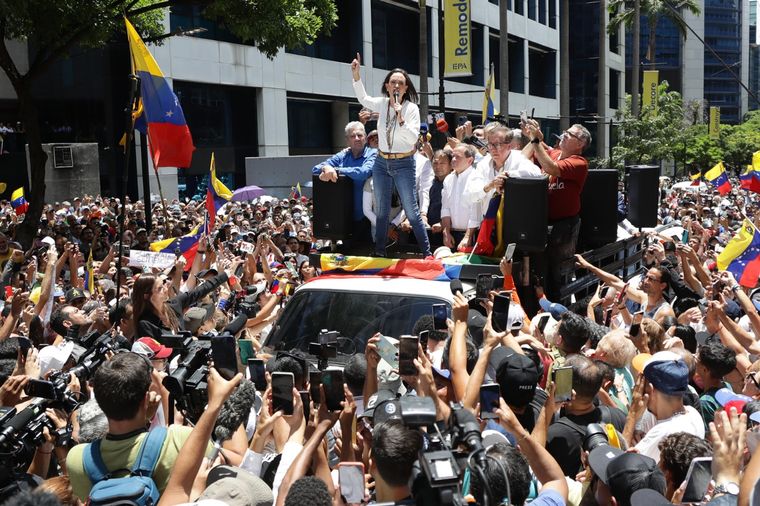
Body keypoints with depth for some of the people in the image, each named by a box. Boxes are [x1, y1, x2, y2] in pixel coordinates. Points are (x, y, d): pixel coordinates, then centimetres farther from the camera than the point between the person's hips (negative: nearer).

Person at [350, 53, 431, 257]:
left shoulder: (411, 108, -9)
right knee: (382, 211, 11)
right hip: (381, 163, 4)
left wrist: (400, 118, -27)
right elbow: (363, 98, 21)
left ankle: (426, 252, 3)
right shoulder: (382, 104, 2)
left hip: (404, 164, -4)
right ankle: (379, 252, 20)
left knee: (411, 211, -5)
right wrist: (356, 74, 10)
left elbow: (413, 138, -17)